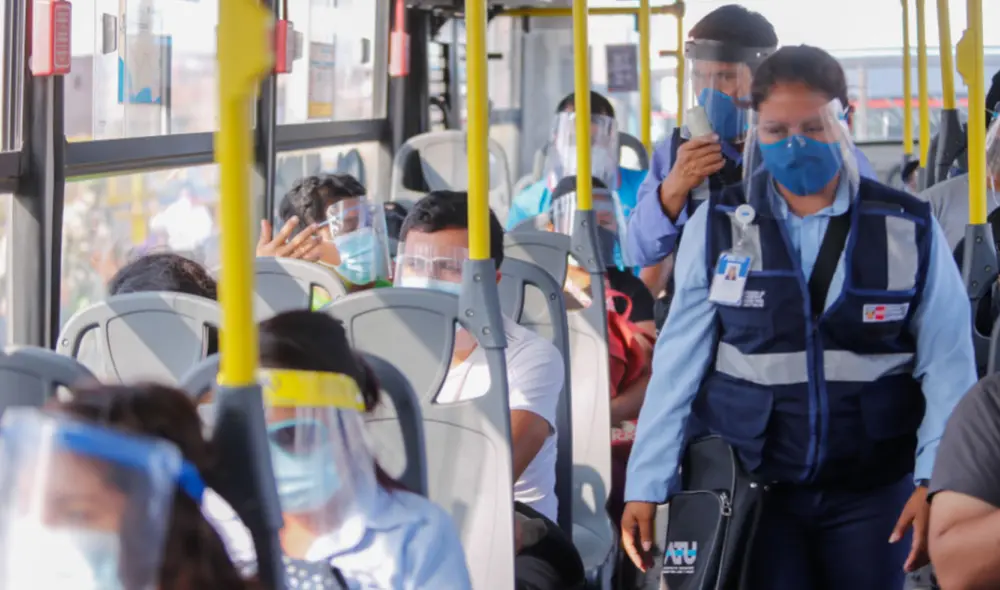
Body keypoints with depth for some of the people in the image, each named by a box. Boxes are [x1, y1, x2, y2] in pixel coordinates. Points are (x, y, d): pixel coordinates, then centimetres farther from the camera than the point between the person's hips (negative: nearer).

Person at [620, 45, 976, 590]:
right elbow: (678, 363, -3)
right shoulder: (718, 227, -1)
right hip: (753, 487, 0)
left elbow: (947, 367, -5)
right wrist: (646, 486, -7)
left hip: (872, 493, 0)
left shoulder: (909, 231, -2)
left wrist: (936, 481, -16)